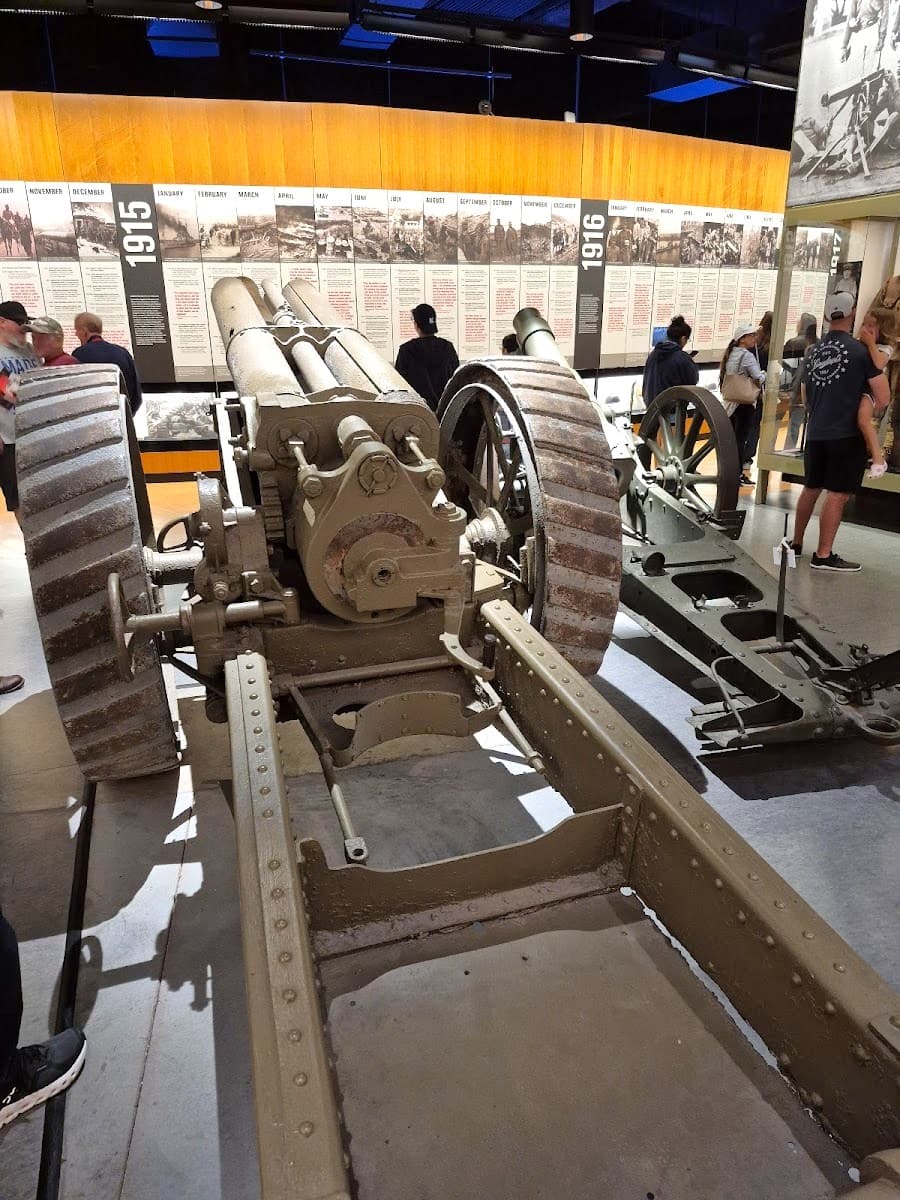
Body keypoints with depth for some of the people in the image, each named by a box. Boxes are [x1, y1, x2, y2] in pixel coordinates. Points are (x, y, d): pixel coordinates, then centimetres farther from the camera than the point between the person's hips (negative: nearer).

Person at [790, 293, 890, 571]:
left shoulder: (814, 352, 9)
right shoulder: (860, 350, -8)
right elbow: (883, 398, -7)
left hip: (816, 433, 6)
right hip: (846, 434, -6)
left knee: (811, 488, 17)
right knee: (837, 494, -3)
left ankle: (796, 543, 25)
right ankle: (823, 556, -1)